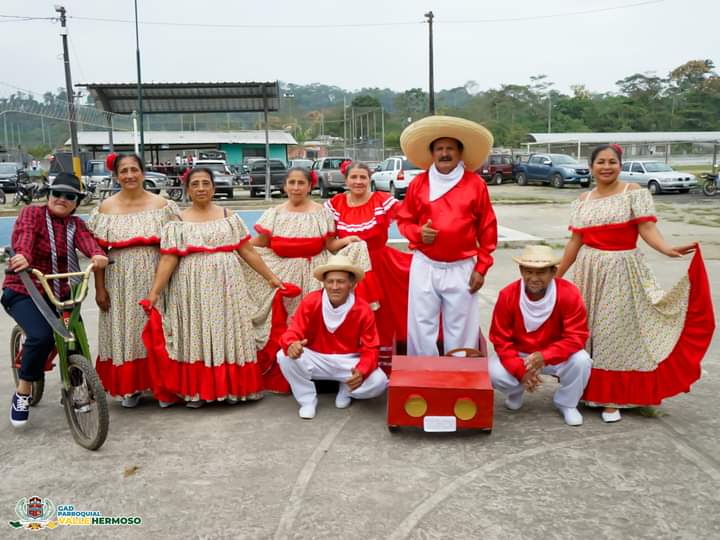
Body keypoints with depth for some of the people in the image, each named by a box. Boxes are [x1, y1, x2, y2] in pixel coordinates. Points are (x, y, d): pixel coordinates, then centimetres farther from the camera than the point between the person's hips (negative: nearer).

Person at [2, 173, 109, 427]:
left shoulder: (75, 224, 6)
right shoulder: (32, 213, -5)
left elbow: (86, 240, -17)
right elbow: (24, 236, -27)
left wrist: (98, 254, -41)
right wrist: (23, 256, -51)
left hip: (59, 294, 5)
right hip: (24, 293, -4)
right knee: (41, 336, -27)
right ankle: (23, 392, -4)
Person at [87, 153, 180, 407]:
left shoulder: (161, 205, 1)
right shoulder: (106, 208, 3)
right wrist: (99, 288, -3)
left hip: (153, 278, -1)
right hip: (120, 279, 1)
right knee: (124, 331, 6)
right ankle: (130, 387, 20)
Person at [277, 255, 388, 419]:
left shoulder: (363, 310, -14)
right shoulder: (310, 302, -14)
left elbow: (370, 349, -14)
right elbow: (293, 332, -15)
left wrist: (361, 371, -36)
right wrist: (292, 345, -42)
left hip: (349, 362, 0)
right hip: (316, 359, 0)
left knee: (379, 382, -25)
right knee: (284, 356, -27)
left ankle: (347, 391, 11)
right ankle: (307, 400, -3)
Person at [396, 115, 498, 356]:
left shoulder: (475, 184, 0)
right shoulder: (418, 183, 3)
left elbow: (488, 229, 3)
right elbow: (404, 220, 11)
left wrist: (481, 268, 0)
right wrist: (418, 233, -11)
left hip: (462, 268, -1)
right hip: (424, 266, 1)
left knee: (460, 329, 7)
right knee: (421, 327, 6)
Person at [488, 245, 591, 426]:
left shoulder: (569, 293, -21)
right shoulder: (508, 295, -19)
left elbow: (576, 336, -21)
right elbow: (501, 339, -14)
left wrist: (544, 356, -37)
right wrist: (520, 370, -29)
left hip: (555, 356, 0)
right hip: (518, 355, 0)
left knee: (581, 362, -29)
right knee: (494, 372, -28)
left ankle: (566, 403, 3)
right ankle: (516, 391, 12)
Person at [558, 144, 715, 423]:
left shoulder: (634, 193, -3)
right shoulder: (583, 201, 8)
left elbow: (647, 228, -14)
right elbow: (575, 241, 9)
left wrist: (667, 249, -33)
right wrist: (556, 275, 8)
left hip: (621, 271, -4)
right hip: (588, 270, 4)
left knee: (615, 333, -1)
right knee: (584, 331, 7)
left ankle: (612, 399, 10)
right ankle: (585, 388, 22)